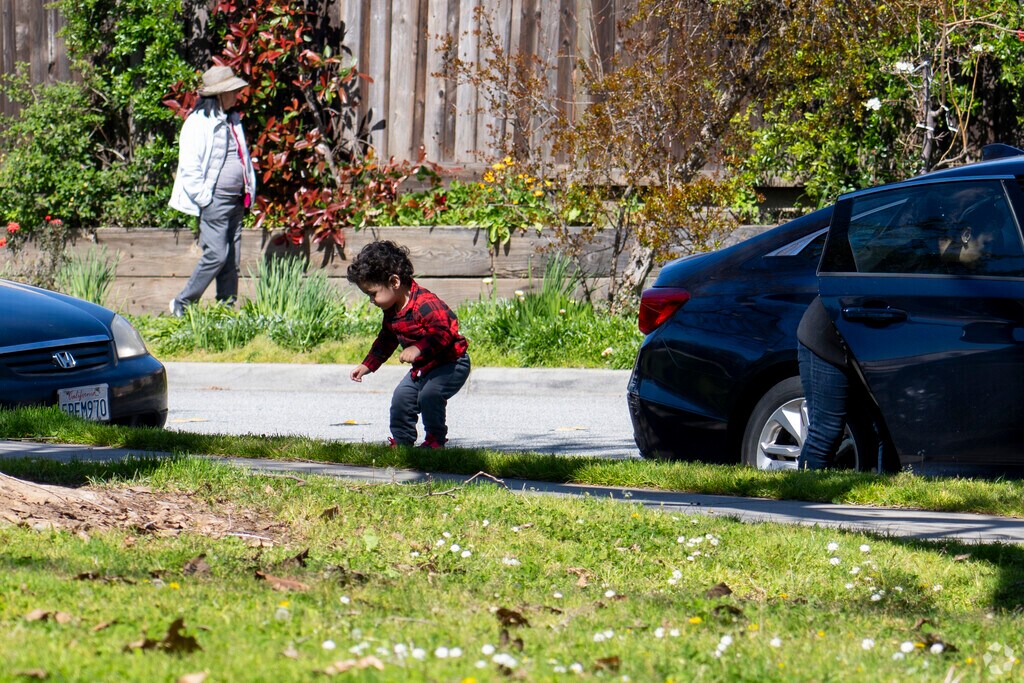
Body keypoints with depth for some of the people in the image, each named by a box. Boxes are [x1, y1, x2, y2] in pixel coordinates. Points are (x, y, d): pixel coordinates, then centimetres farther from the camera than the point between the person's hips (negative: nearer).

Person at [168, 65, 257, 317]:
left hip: (236, 201, 8)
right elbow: (189, 166, -14)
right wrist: (204, 199, -16)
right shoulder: (199, 122, -10)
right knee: (216, 255, -13)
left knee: (232, 260, 5)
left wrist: (249, 191, 17)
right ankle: (182, 303, -2)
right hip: (214, 199, -8)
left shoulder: (233, 120, 16)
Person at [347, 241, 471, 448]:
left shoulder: (426, 304, -28)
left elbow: (443, 332, -37)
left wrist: (418, 349, -47)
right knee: (402, 396, 3)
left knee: (429, 394, -27)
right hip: (422, 367, 9)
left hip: (452, 363, -9)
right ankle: (401, 440, 17)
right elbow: (386, 341, 20)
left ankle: (436, 439, -9)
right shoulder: (391, 312, 4)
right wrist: (368, 365, 20)